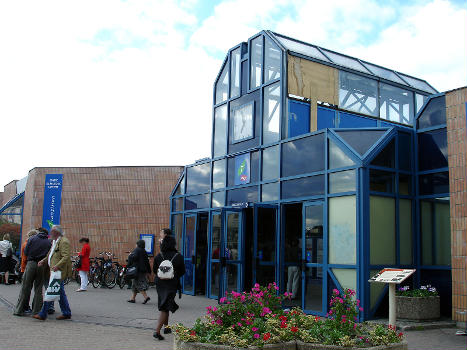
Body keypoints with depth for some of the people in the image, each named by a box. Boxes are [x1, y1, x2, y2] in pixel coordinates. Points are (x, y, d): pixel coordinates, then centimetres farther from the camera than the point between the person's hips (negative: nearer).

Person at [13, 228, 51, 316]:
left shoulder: (32, 238, 6)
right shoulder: (49, 242, 7)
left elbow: (25, 253, 3)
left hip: (31, 264, -1)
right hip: (41, 266, 1)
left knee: (25, 288, 6)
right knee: (38, 289, 8)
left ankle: (19, 310, 9)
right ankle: (36, 311, 9)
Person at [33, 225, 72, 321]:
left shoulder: (64, 241, -13)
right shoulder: (55, 241, 18)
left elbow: (66, 257, -21)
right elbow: (50, 255, 26)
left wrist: (57, 266, -31)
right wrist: (43, 261, 10)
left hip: (59, 271, -10)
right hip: (55, 270, 10)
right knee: (60, 292, 12)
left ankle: (43, 314, -2)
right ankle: (66, 313, 18)